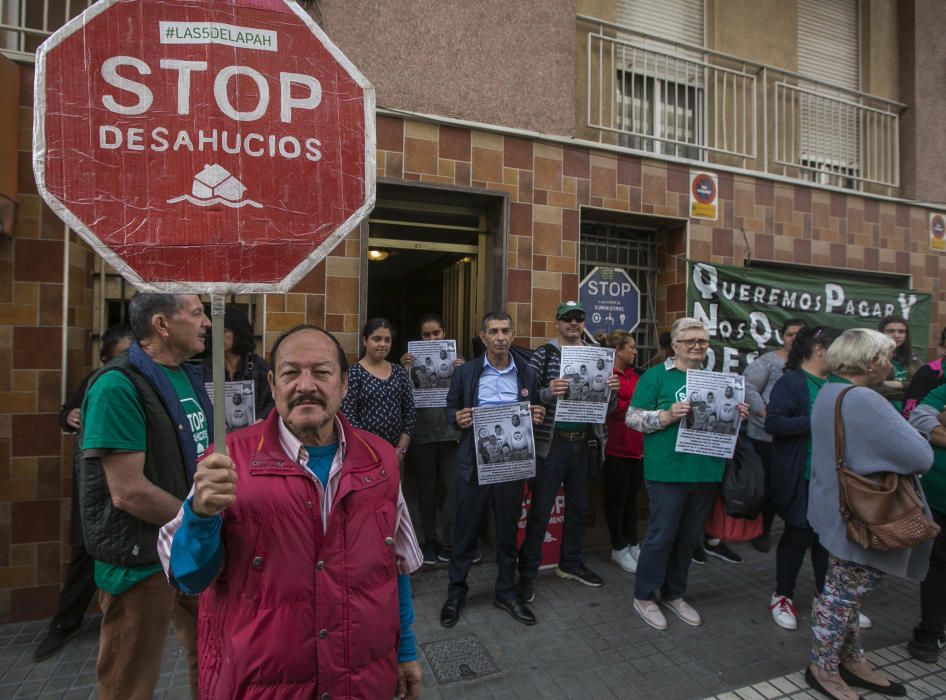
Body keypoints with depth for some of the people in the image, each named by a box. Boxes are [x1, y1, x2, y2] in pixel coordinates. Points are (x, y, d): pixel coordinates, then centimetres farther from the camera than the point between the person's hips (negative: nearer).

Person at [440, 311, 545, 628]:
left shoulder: (527, 375, 5)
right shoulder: (465, 372, -1)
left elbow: (534, 415, 12)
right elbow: (450, 409, 5)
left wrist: (537, 417, -10)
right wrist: (458, 418, -16)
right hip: (474, 463, -1)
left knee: (508, 530, 15)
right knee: (465, 530, 10)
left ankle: (506, 593, 34)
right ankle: (456, 593, 30)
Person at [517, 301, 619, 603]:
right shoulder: (543, 355, -6)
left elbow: (606, 405, 11)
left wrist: (612, 391, -10)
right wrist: (548, 393, -31)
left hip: (583, 442, 6)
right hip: (551, 442, -5)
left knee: (578, 507, 18)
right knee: (540, 511, 2)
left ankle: (571, 564, 38)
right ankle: (527, 573, 17)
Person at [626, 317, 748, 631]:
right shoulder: (656, 375, -6)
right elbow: (632, 418, -10)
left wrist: (736, 416, 0)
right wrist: (667, 416, -24)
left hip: (706, 472, 6)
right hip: (668, 472, -6)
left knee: (690, 537, 16)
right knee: (661, 535, 3)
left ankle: (674, 594, 35)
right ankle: (644, 596, 22)